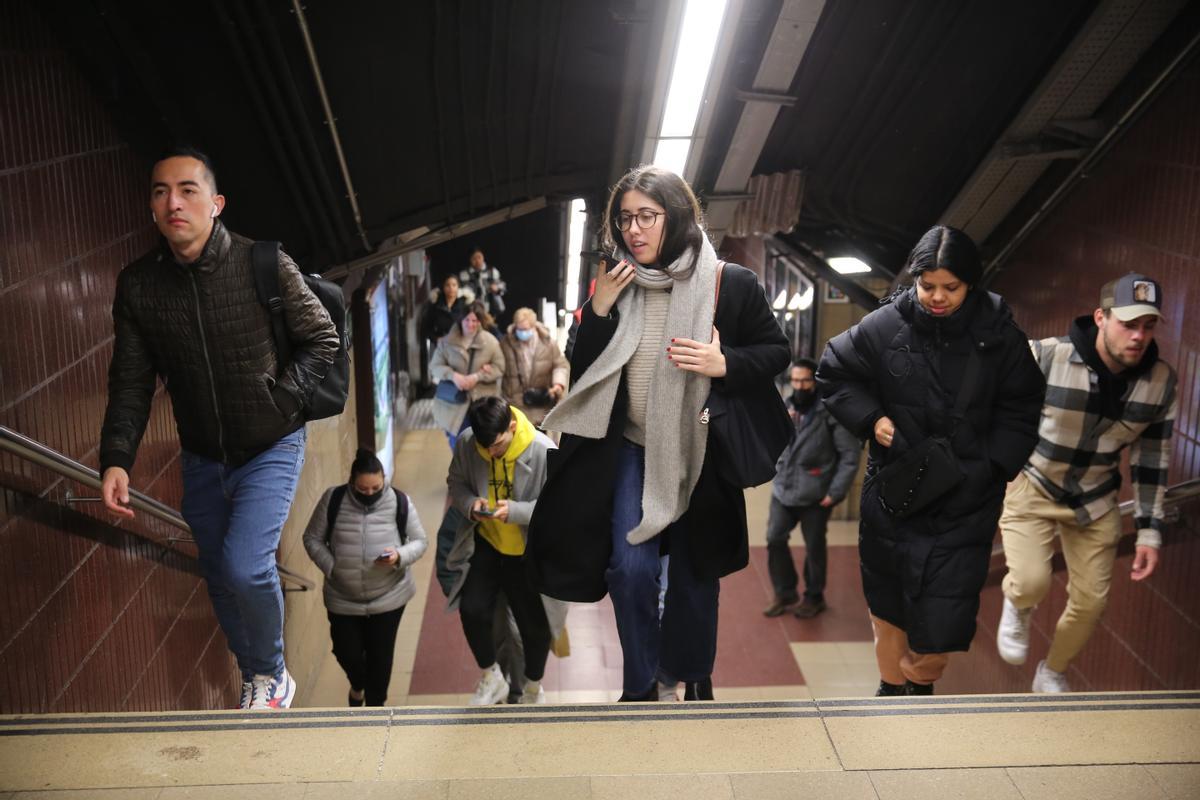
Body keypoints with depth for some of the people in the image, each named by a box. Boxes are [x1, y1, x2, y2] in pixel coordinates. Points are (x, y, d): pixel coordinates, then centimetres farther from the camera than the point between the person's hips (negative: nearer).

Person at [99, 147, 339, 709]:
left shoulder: (264, 265, -16)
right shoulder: (137, 284, -7)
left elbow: (322, 339, -5)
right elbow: (131, 382, -3)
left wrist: (282, 401, -16)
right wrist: (116, 460, -15)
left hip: (270, 448, -4)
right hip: (202, 458, 4)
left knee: (245, 568, -19)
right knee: (219, 578, 15)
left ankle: (270, 674, 11)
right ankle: (256, 681, 40)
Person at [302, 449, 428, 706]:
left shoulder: (400, 503, -12)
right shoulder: (333, 499, -12)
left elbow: (419, 541, -4)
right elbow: (312, 538, -3)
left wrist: (400, 556, -24)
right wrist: (332, 568, -15)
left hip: (389, 596, -1)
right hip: (343, 598, 1)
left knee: (380, 654, 8)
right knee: (347, 653, 6)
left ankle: (375, 703, 32)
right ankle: (358, 685, 42)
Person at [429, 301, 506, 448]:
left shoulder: (490, 341, -2)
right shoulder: (447, 341, -1)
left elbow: (499, 367, -3)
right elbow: (435, 366, 0)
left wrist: (477, 376, -17)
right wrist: (453, 375, -20)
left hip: (482, 403, 0)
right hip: (455, 402, 1)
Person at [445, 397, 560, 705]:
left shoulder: (543, 451, -25)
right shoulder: (466, 443, -14)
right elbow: (456, 482, 3)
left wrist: (514, 511, -33)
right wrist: (470, 504, -20)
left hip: (529, 553, -2)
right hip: (484, 544, 2)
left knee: (535, 624, 8)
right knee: (473, 611, -9)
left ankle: (533, 688, 36)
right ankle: (491, 677, 19)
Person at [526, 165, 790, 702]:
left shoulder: (731, 284, -12)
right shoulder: (616, 286, -3)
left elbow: (776, 352, -4)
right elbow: (581, 375, -1)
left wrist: (725, 364, -23)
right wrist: (597, 312, -16)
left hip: (700, 455, -1)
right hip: (632, 451, 1)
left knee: (695, 572, 13)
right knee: (630, 568, -9)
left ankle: (689, 674, 39)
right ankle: (641, 683, 16)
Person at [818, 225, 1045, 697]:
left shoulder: (999, 335, -5)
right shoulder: (885, 326, -6)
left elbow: (1022, 410, 4)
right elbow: (833, 373, 6)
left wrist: (993, 465, -8)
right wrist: (871, 418, -8)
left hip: (965, 501, -1)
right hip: (893, 492, 1)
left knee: (941, 625, -5)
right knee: (887, 604, 16)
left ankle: (919, 679, 28)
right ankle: (890, 685, 40)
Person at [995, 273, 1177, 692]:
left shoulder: (1161, 382, -12)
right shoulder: (1044, 358, -25)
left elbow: (1152, 459, -1)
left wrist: (1150, 531, -1)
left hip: (1095, 500, 4)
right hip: (1031, 486, -4)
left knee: (1091, 601, 8)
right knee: (1032, 583, -22)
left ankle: (1052, 673, 37)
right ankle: (1017, 605, 18)